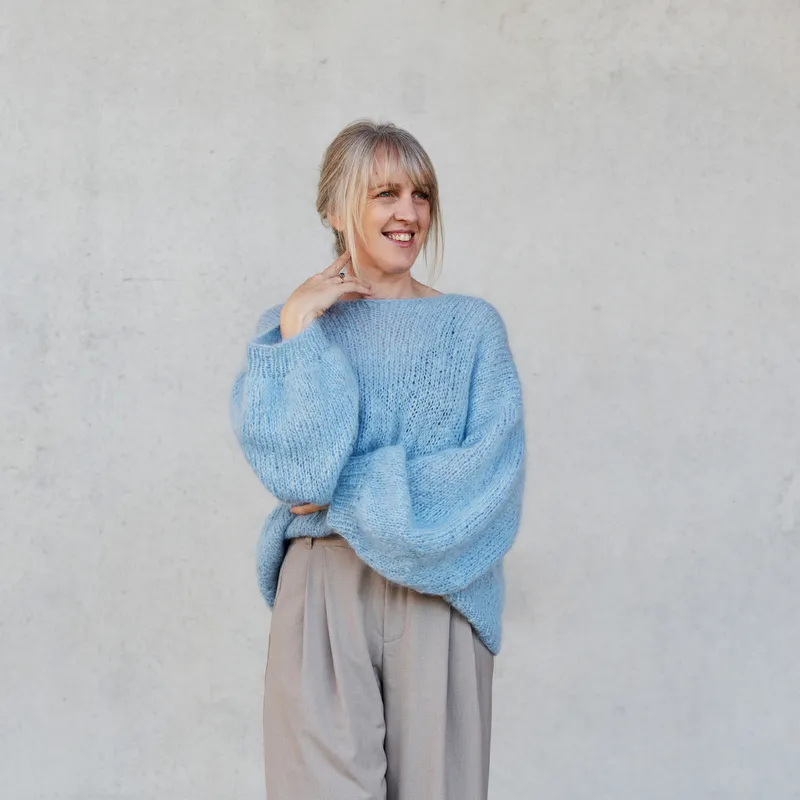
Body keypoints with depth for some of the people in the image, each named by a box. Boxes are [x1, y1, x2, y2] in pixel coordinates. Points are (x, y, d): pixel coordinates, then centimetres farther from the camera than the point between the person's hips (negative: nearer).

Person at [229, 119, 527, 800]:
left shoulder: (472, 325, 7)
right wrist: (300, 328, -8)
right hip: (324, 590, 0)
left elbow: (491, 469, -6)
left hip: (438, 596, 0)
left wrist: (348, 495, -10)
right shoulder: (288, 325, 8)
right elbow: (297, 468, -8)